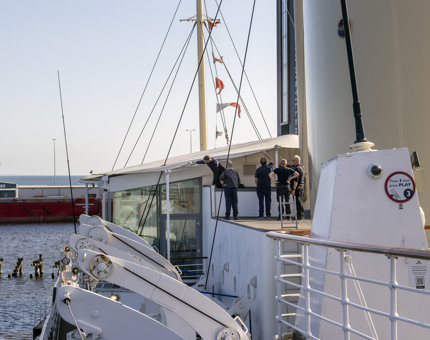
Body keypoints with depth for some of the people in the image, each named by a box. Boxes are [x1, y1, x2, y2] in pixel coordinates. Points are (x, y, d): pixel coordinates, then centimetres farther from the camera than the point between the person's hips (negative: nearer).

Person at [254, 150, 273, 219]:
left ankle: (261, 215, -5)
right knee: (268, 201, 7)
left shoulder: (258, 170, -5)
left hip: (260, 187, -1)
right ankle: (268, 215, 6)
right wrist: (265, 153, 23)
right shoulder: (269, 168, -1)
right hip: (267, 187, 1)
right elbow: (271, 160, 19)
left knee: (261, 201, -1)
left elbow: (255, 180, -2)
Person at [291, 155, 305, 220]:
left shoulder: (297, 168, -17)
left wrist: (293, 189, -22)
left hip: (297, 187, -10)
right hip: (301, 186, 10)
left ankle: (299, 216, -6)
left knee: (298, 202, -7)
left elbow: (296, 180, -22)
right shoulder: (302, 168, 14)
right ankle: (301, 214, 20)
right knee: (299, 201, 16)